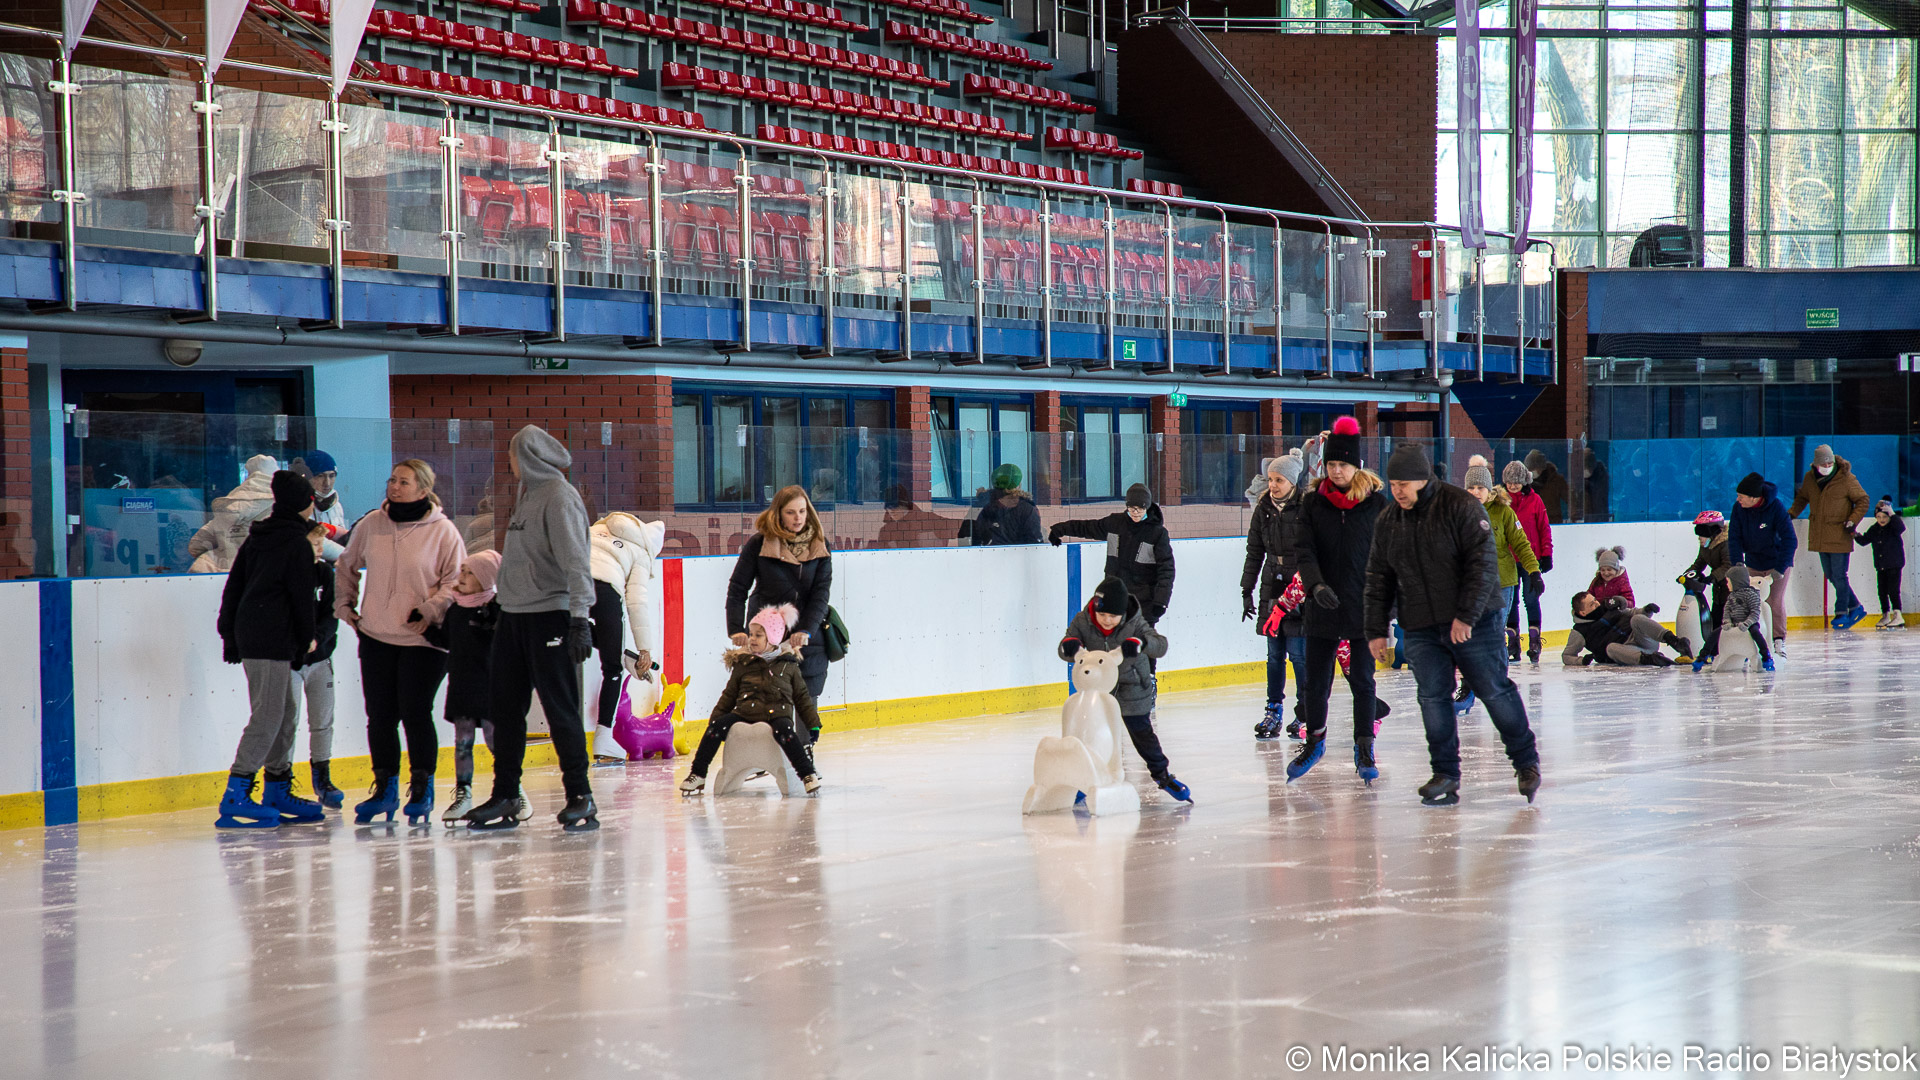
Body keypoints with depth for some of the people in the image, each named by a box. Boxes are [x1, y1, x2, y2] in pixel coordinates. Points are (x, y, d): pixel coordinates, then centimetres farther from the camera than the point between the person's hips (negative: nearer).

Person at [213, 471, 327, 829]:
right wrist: (305, 642, 2)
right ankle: (235, 798, -14)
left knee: (285, 713, 15)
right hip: (273, 639, -9)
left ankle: (278, 791, 19)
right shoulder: (297, 543, -8)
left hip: (249, 633, 9)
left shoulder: (256, 538, 15)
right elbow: (302, 598, -7)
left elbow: (234, 585, 16)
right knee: (268, 716, -9)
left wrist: (229, 632, 20)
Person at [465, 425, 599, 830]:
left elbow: (575, 562, -18)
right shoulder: (527, 494, 16)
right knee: (504, 707, 10)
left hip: (550, 615, -9)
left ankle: (580, 795, 1)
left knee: (560, 709, -6)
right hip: (513, 615, 9)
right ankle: (505, 797, 17)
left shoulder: (560, 497, -12)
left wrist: (579, 618, -23)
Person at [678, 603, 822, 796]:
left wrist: (814, 725, 9)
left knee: (784, 730, -36)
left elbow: (802, 697, 14)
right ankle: (697, 774, -12)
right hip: (744, 713, 2)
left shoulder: (788, 664, 9)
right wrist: (715, 718, 11)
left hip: (777, 715, -2)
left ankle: (808, 775, -30)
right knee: (717, 726, -23)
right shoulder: (743, 663, 12)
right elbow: (729, 695, 17)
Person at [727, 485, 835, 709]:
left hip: (808, 637, 2)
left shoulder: (819, 546, 2)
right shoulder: (759, 544, -4)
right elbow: (737, 588, -1)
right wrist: (736, 629, -12)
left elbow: (821, 592, -3)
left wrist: (806, 630, -16)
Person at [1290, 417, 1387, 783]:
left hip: (1364, 608, -1)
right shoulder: (1313, 503, 3)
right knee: (1315, 681, 6)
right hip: (1323, 608, 1)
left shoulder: (1376, 502, 0)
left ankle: (1364, 750, 12)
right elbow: (1304, 550, -4)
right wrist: (1316, 585, -20)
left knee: (1362, 680, 2)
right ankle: (1314, 741, 26)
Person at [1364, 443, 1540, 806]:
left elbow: (1483, 563, -15)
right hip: (1420, 630, 5)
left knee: (1495, 691, 1)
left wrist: (1466, 615, -20)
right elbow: (1378, 580, 14)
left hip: (1474, 623, -4)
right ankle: (1446, 775, 6)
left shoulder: (1461, 507, -10)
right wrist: (1376, 630, 8)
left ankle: (1526, 761, 16)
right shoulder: (1388, 522, 8)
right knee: (1433, 698, -2)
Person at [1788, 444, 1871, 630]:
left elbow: (1863, 501, -3)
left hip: (1839, 536, -6)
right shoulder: (1809, 478, 2)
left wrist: (1853, 520, -14)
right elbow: (1802, 498, 20)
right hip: (1820, 536, 6)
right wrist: (1792, 513, 6)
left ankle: (1841, 613, 12)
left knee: (1839, 576, -2)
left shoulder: (1846, 479, -11)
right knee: (1830, 575, 10)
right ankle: (1856, 607, 23)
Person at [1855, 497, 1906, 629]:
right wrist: (1856, 535, -9)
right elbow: (1864, 541, 10)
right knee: (1882, 591, 10)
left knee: (1893, 590, -11)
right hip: (1881, 566, 6)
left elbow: (1901, 528, -30)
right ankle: (1885, 615, 20)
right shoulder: (1874, 530, 7)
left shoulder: (1894, 527, -8)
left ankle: (1897, 616, -11)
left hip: (1894, 565, -6)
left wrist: (1892, 514, -35)